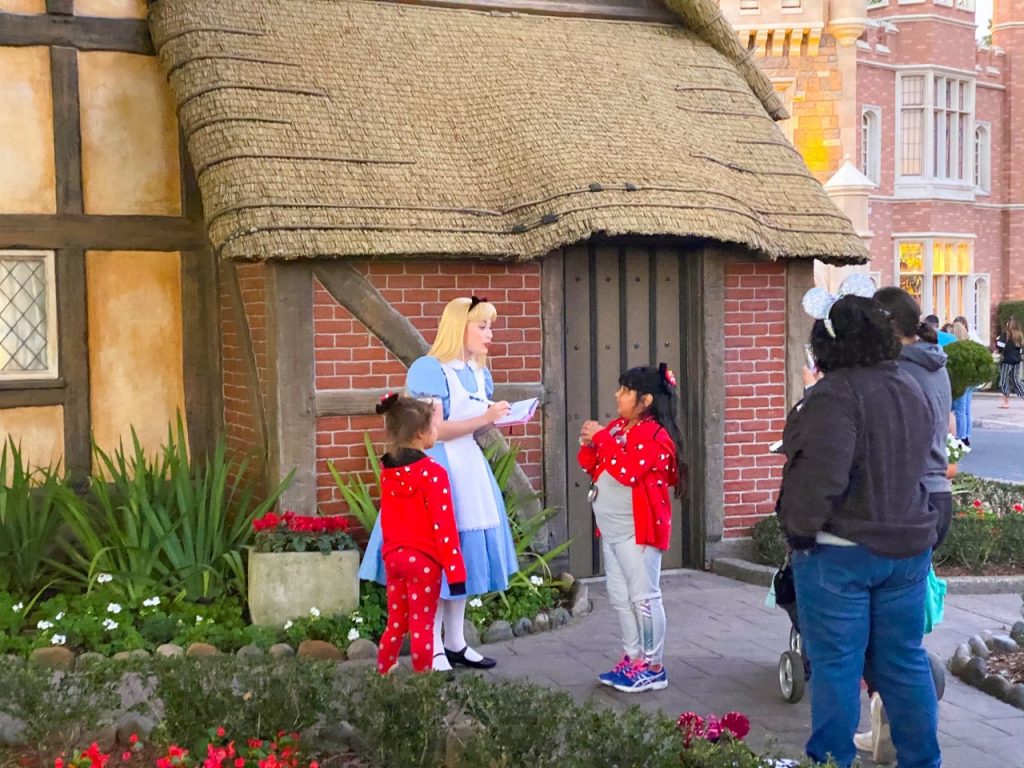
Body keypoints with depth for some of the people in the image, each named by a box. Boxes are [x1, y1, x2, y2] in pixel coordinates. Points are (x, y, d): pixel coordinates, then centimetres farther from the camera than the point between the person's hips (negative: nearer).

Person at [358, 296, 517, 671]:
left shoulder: (479, 373, 12)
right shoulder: (430, 369, -13)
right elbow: (433, 430, -19)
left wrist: (500, 418, 0)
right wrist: (483, 419, -22)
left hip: (469, 468, 8)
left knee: (464, 556, 12)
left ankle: (456, 642, 23)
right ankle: (432, 650, 5)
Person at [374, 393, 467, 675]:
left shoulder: (387, 471, 5)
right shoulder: (432, 472, -17)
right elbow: (443, 526, -17)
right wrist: (455, 570, -12)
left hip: (393, 556, 6)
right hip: (423, 559, -6)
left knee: (396, 623, 17)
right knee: (421, 626, 3)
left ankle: (383, 676, 24)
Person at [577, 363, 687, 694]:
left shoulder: (655, 435, -15)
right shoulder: (616, 427, 13)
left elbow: (627, 471, -27)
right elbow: (593, 468, 17)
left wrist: (601, 438, -20)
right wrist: (589, 444, -2)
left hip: (637, 530, -10)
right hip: (611, 529, 10)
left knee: (643, 597, -4)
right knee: (619, 596, 15)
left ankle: (653, 667, 3)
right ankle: (633, 658, 25)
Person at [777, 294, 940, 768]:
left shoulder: (835, 395, -19)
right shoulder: (911, 390, 8)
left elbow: (822, 474, -27)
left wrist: (800, 529, -14)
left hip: (839, 554, -7)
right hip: (907, 545, 8)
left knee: (835, 666, 3)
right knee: (905, 662, 16)